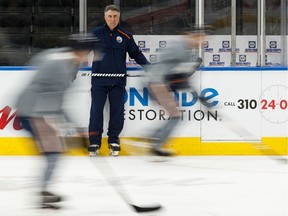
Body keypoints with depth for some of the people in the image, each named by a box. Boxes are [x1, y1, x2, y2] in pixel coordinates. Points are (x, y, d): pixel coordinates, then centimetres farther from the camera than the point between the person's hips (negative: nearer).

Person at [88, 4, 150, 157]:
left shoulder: (125, 36, 6)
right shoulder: (96, 34, 3)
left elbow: (136, 53, 13)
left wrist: (147, 66, 3)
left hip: (118, 81, 1)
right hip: (99, 80, -1)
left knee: (117, 111, 3)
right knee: (96, 110, -3)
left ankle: (114, 141, 15)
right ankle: (94, 142, 4)